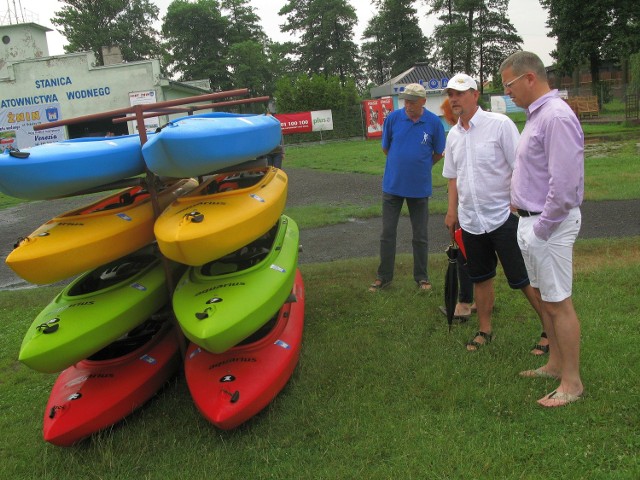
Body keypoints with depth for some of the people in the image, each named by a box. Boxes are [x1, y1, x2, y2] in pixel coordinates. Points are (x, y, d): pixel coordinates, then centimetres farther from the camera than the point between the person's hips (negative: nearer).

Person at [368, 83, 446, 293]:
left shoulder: (434, 122, -7)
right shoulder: (393, 118, -6)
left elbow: (438, 153, 6)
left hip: (420, 187, -1)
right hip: (392, 185, 1)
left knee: (420, 236, 9)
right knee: (387, 233, 7)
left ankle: (422, 277, 22)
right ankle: (384, 276, 19)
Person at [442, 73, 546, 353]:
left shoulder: (499, 124, -10)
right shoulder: (453, 135, 9)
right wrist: (452, 210, 14)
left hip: (503, 216, -6)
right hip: (471, 221, 6)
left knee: (522, 278, -1)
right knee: (480, 278, 16)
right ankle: (485, 330, 29)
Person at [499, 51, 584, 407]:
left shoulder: (556, 117, -20)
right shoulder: (537, 114, 13)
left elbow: (564, 185, -25)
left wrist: (541, 228, -19)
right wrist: (521, 204, 15)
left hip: (549, 224, -10)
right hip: (532, 219, 10)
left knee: (558, 302, -1)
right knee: (545, 297, 19)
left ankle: (572, 383, 13)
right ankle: (556, 364, 35)